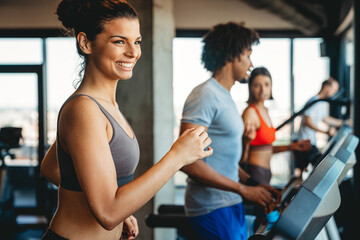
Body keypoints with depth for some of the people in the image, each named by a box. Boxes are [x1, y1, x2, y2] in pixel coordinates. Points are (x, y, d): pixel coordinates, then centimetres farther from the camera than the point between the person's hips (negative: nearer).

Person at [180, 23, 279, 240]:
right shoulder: (205, 95, -15)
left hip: (231, 203, 9)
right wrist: (243, 189, -20)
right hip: (213, 208, -9)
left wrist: (255, 185, 11)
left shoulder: (225, 97, 15)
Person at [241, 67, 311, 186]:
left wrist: (291, 147, 13)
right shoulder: (250, 112, -15)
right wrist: (246, 140, -34)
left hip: (264, 173, 9)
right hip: (254, 173, -9)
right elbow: (243, 157, -18)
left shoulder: (265, 110, 13)